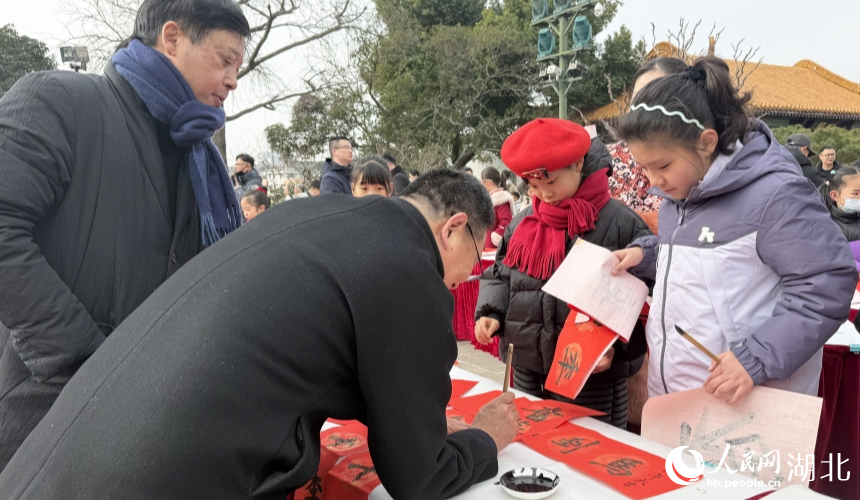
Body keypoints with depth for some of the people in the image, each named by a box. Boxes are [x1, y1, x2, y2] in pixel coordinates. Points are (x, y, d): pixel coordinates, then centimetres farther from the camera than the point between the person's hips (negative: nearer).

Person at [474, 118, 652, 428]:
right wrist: (490, 312, -2)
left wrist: (617, 346, -20)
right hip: (526, 371, 5)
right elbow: (500, 275, 15)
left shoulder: (621, 224, -9)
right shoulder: (522, 222, 6)